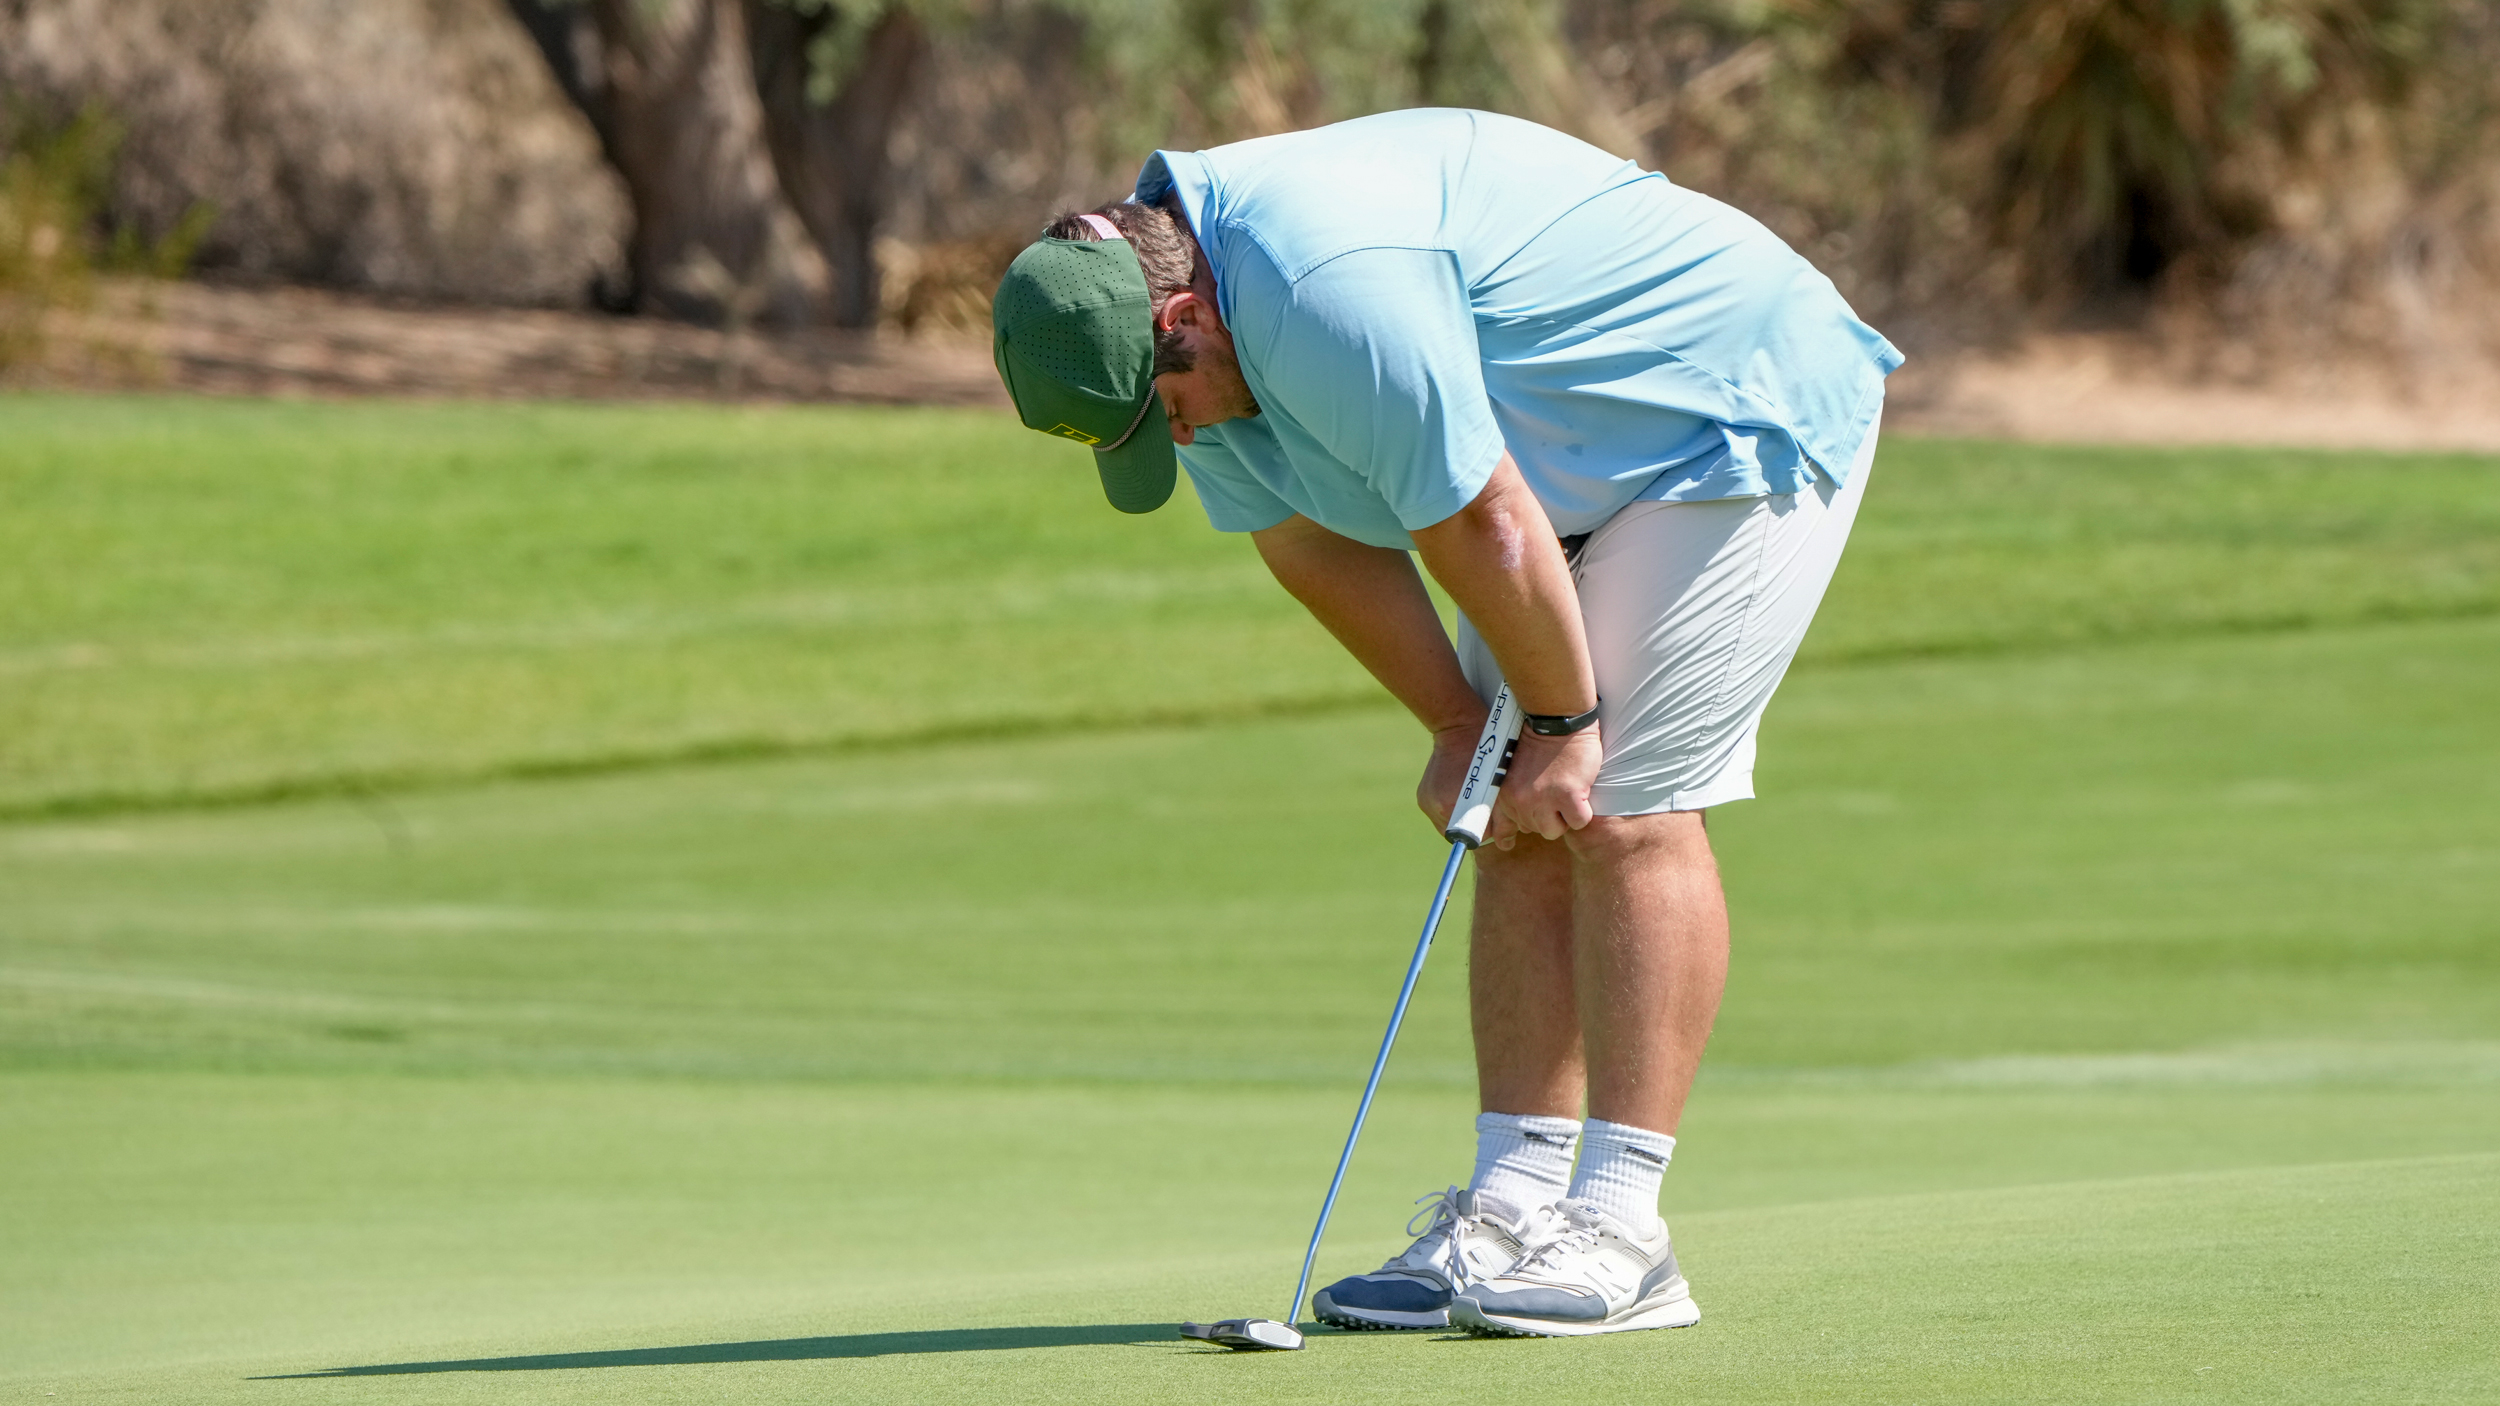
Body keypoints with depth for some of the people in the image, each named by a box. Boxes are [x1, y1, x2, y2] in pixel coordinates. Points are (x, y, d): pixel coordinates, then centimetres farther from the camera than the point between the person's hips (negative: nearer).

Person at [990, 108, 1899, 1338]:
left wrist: (1562, 721, -14)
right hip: (1588, 472, 10)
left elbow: (1481, 528, -27)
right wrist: (1459, 726, 3)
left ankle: (1621, 1233, -15)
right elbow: (1309, 540, 7)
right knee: (1524, 830, 3)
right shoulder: (1179, 327, -3)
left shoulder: (1329, 296, -34)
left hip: (1745, 422, -10)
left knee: (1628, 809, -14)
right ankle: (1513, 1205, 3)